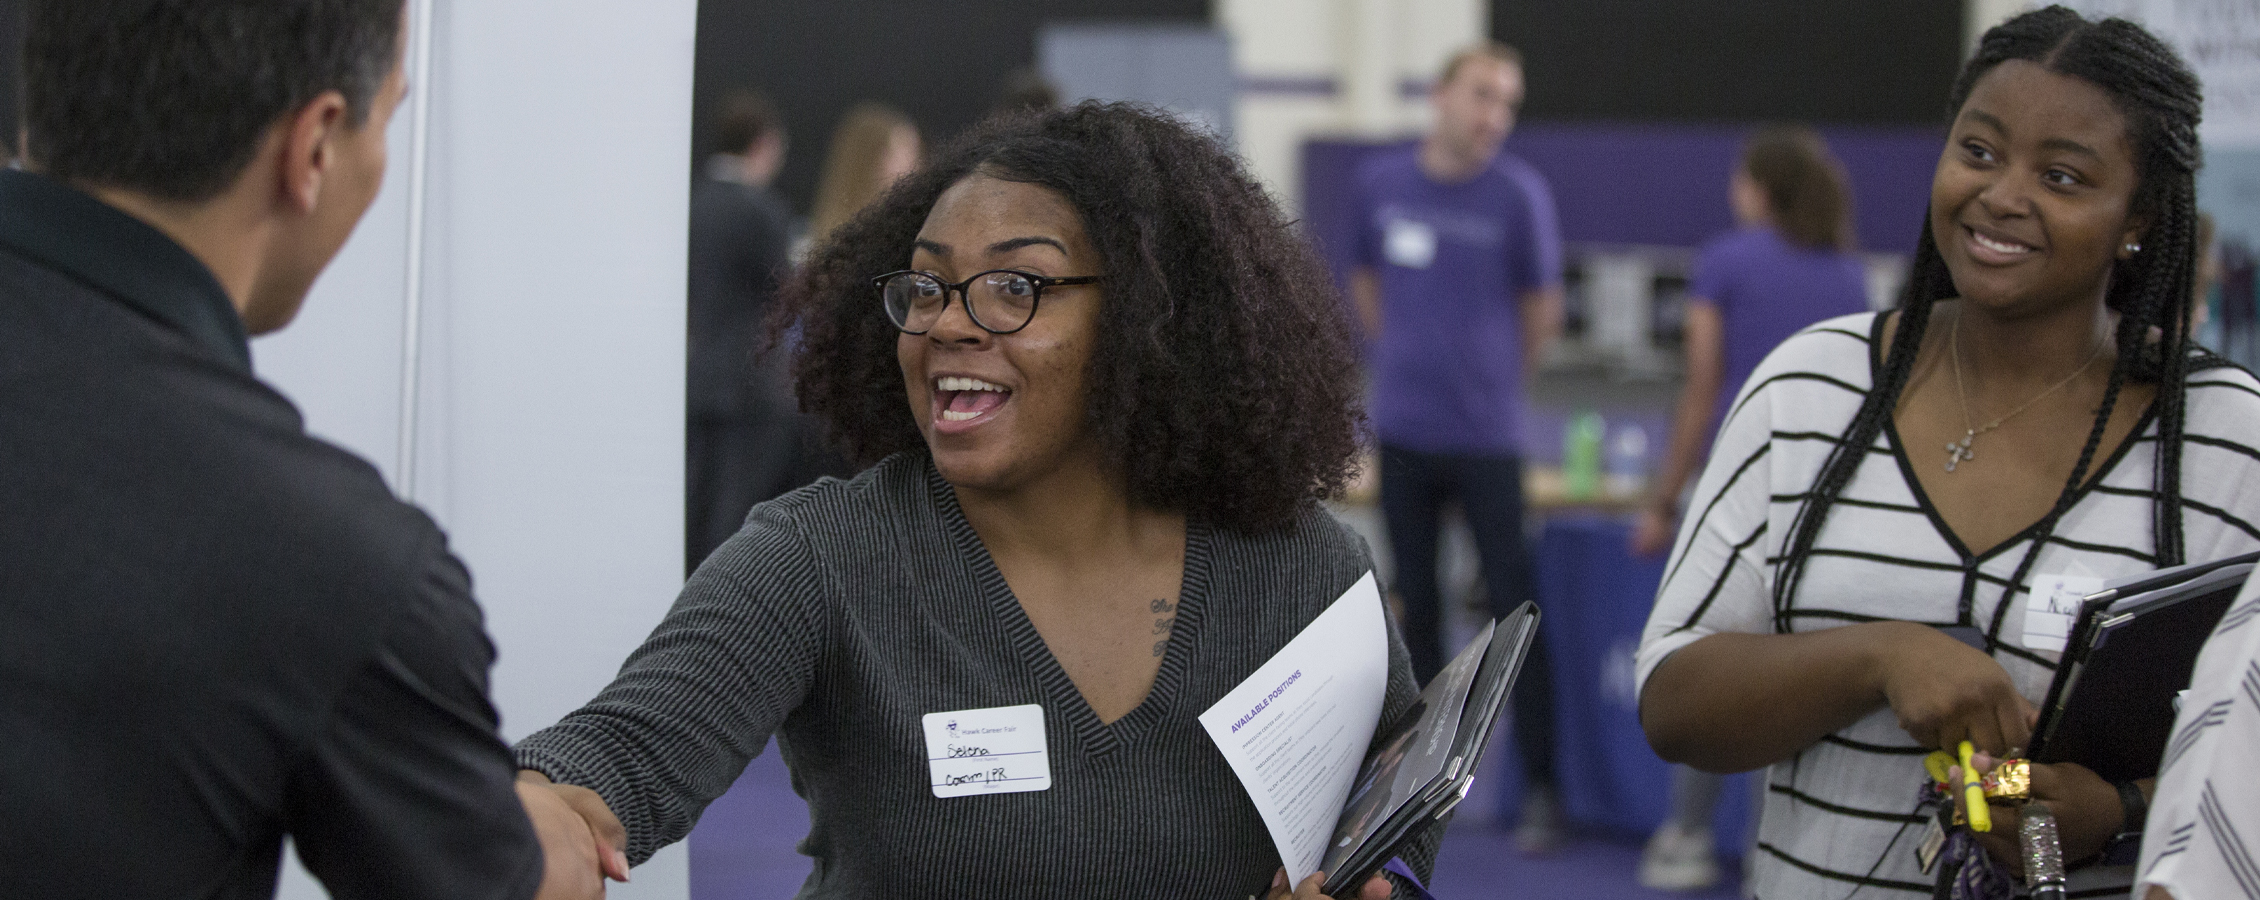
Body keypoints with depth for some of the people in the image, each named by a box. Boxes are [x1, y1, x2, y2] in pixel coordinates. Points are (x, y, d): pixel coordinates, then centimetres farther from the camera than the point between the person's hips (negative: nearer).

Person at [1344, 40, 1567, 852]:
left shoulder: (1519, 194, -7)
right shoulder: (1380, 183, 3)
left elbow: (1542, 311, 3)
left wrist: (1493, 381, 10)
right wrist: (1406, 359, 10)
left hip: (1484, 438, -3)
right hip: (1402, 432, 3)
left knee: (1514, 609, -3)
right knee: (1417, 606, 11)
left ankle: (1540, 787, 1)